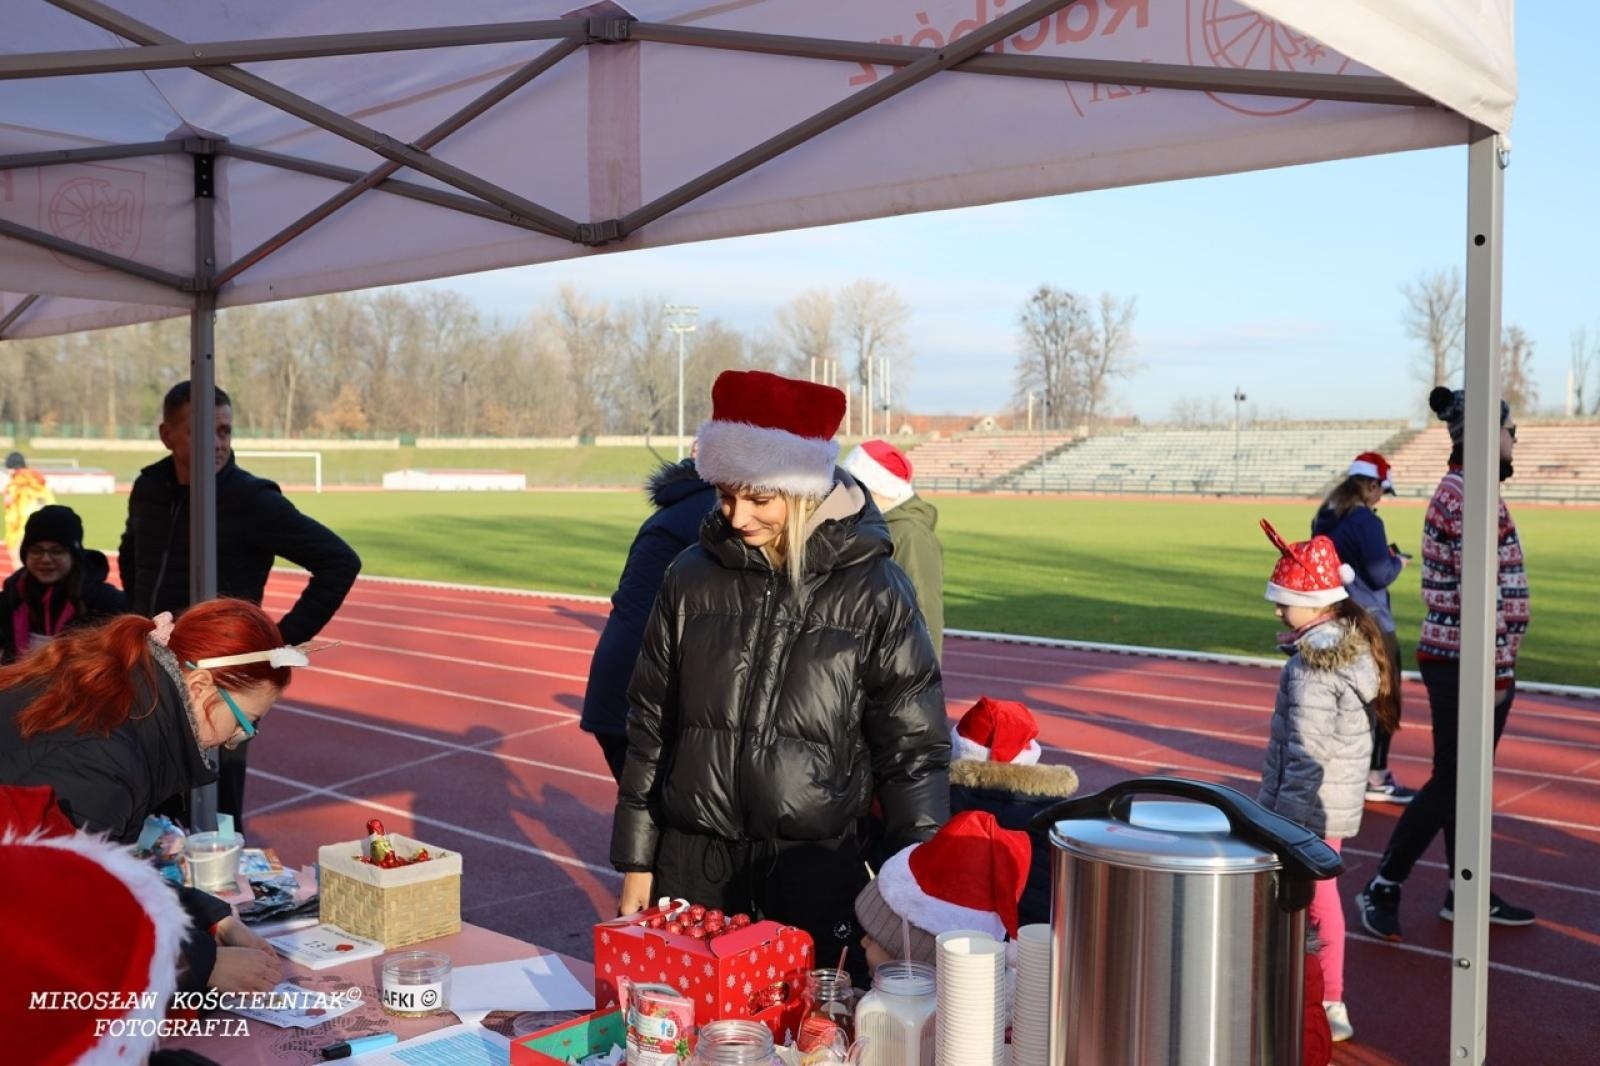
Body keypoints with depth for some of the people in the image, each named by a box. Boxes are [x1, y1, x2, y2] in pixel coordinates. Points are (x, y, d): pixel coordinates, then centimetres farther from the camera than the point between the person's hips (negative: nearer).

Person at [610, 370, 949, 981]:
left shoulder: (873, 590, -7)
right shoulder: (691, 578, 2)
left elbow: (913, 750, -3)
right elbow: (650, 725, 8)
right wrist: (636, 862, 8)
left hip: (818, 870, -2)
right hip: (694, 869, 3)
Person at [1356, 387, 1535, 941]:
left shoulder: (1458, 489, 14)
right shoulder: (1473, 498, -18)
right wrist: (1497, 670, -20)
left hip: (1455, 660, 10)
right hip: (1468, 664, -10)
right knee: (1450, 782, -2)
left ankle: (1465, 894, 23)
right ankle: (1383, 887, 6)